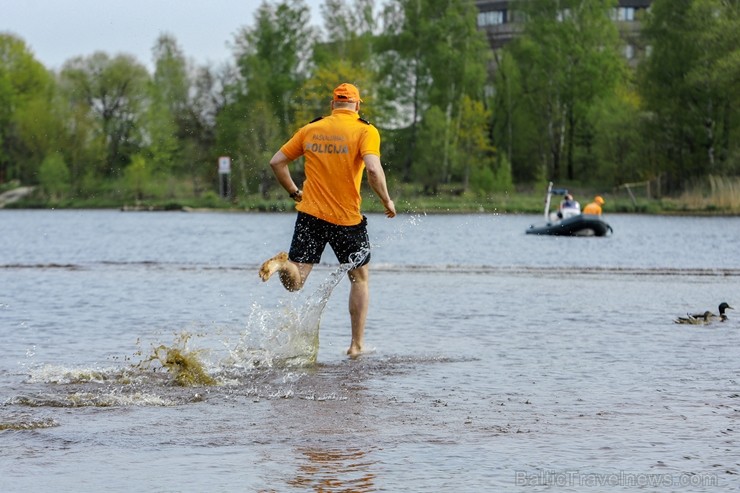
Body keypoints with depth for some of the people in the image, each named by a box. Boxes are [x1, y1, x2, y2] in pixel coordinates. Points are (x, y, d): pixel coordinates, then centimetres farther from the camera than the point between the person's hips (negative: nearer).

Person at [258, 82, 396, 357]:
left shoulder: (310, 130, 8)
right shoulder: (365, 131, -6)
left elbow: (277, 162, 10)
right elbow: (373, 169, -21)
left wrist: (294, 192, 19)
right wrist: (387, 202, -8)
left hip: (310, 214, 2)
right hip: (347, 218, -2)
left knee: (294, 282, 3)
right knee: (360, 279, 18)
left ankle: (282, 263, -31)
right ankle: (357, 344, 16)